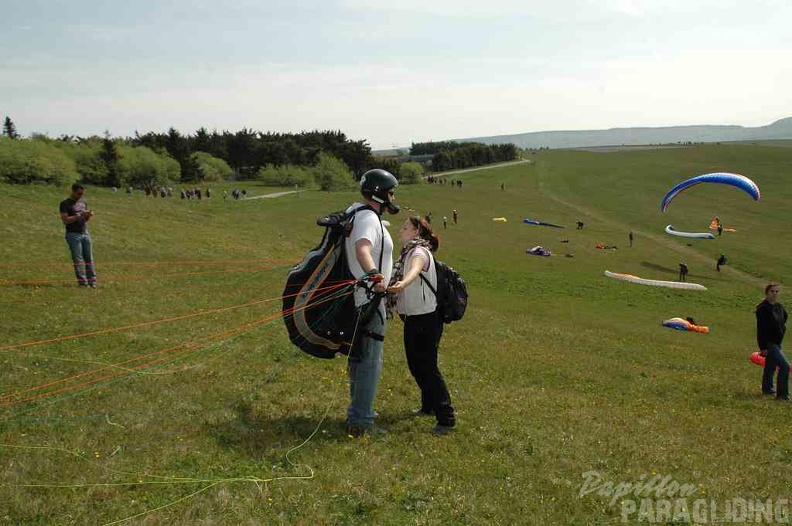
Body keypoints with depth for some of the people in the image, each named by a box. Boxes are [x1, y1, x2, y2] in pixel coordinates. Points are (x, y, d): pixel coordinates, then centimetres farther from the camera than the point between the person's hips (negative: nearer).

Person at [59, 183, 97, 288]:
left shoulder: (83, 202, 15)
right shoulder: (65, 204, -4)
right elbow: (65, 220, -13)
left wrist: (89, 215, -1)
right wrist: (79, 215, -18)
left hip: (85, 233, 6)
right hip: (73, 234, -6)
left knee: (89, 258, 2)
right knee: (78, 259, -5)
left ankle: (92, 282, 4)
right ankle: (82, 282, -4)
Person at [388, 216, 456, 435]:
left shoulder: (420, 252, -18)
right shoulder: (406, 253, 12)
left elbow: (415, 270, -41)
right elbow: (402, 276, 27)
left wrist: (402, 284, -60)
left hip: (426, 319, -10)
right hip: (412, 318, 10)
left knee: (428, 367, -8)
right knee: (415, 364, 18)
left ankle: (447, 419, -1)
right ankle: (429, 406, 36)